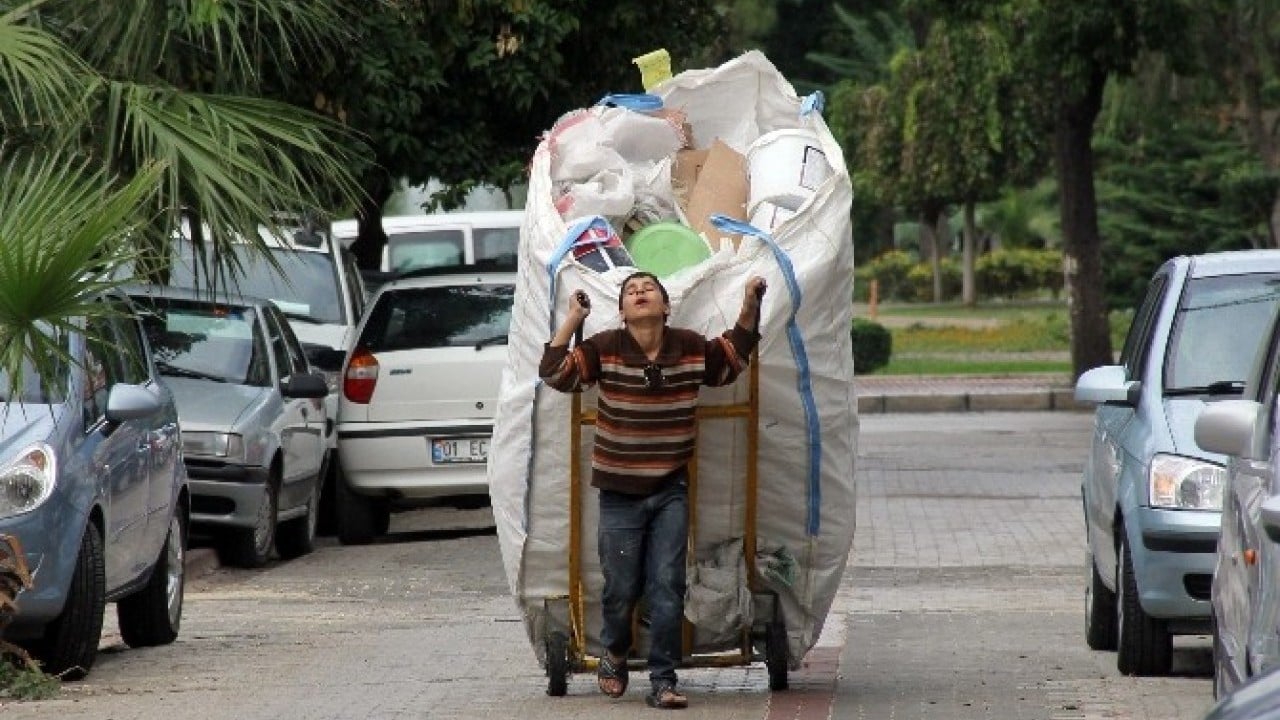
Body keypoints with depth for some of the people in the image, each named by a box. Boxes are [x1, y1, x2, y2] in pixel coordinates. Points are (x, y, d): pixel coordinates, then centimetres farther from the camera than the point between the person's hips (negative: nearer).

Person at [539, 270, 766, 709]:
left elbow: (734, 356, 16)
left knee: (667, 588, -5)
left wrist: (750, 308, 3)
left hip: (671, 491, 1)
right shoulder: (604, 349, -9)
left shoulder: (692, 348, -1)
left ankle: (663, 682, 0)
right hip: (620, 492, -1)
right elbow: (555, 373, -16)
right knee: (621, 590, 6)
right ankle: (614, 657, 35)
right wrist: (573, 321, -21)